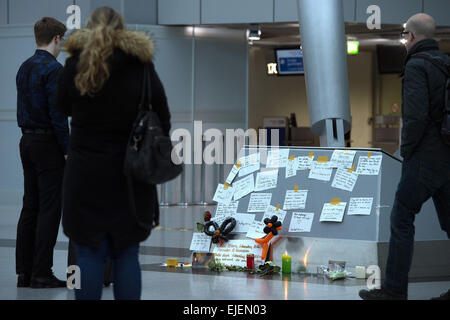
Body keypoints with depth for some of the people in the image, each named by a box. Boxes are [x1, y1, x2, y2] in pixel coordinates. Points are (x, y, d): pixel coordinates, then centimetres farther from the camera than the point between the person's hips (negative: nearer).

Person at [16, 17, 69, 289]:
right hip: (48, 144, -9)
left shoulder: (24, 68, 13)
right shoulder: (53, 68, -15)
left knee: (30, 208, 9)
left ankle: (24, 271, 9)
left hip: (28, 141, 9)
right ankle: (41, 273, -7)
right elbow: (57, 113, -19)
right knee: (49, 209, -6)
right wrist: (67, 150, -13)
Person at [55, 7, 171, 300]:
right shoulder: (141, 65, -3)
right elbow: (163, 117, 1)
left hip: (86, 171, 0)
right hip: (131, 175, 1)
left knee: (89, 254, 4)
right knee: (127, 255, 6)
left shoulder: (77, 64, -4)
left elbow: (64, 107, 12)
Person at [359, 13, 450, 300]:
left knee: (402, 220, 0)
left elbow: (416, 116, -22)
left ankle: (394, 290, 1)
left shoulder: (417, 66, -13)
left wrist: (407, 150, -8)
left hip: (425, 158, -8)